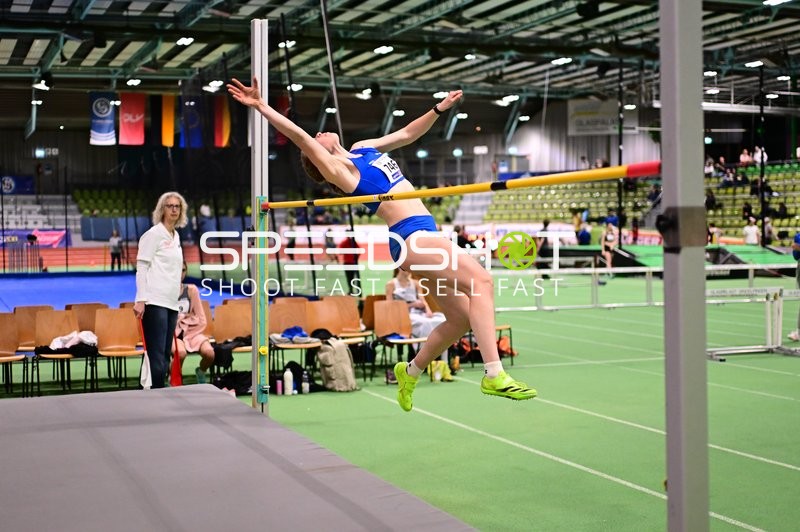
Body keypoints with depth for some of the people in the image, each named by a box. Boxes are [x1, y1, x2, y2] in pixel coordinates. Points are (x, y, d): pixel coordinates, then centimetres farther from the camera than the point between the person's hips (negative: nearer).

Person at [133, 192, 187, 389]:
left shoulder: (176, 236, 18)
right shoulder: (154, 234, -4)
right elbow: (141, 267, -9)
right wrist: (140, 300, -16)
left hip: (171, 303, 8)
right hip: (155, 302, -8)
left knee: (165, 356, 7)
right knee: (157, 355, -11)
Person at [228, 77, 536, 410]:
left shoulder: (364, 148, 23)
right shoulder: (336, 167, 0)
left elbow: (407, 134, 31)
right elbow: (300, 137, -12)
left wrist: (439, 109, 28)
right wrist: (261, 107, -19)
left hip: (424, 234, 8)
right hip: (411, 236, -8)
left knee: (461, 319, 8)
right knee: (481, 279, -24)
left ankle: (411, 371, 26)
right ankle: (494, 375, -31)